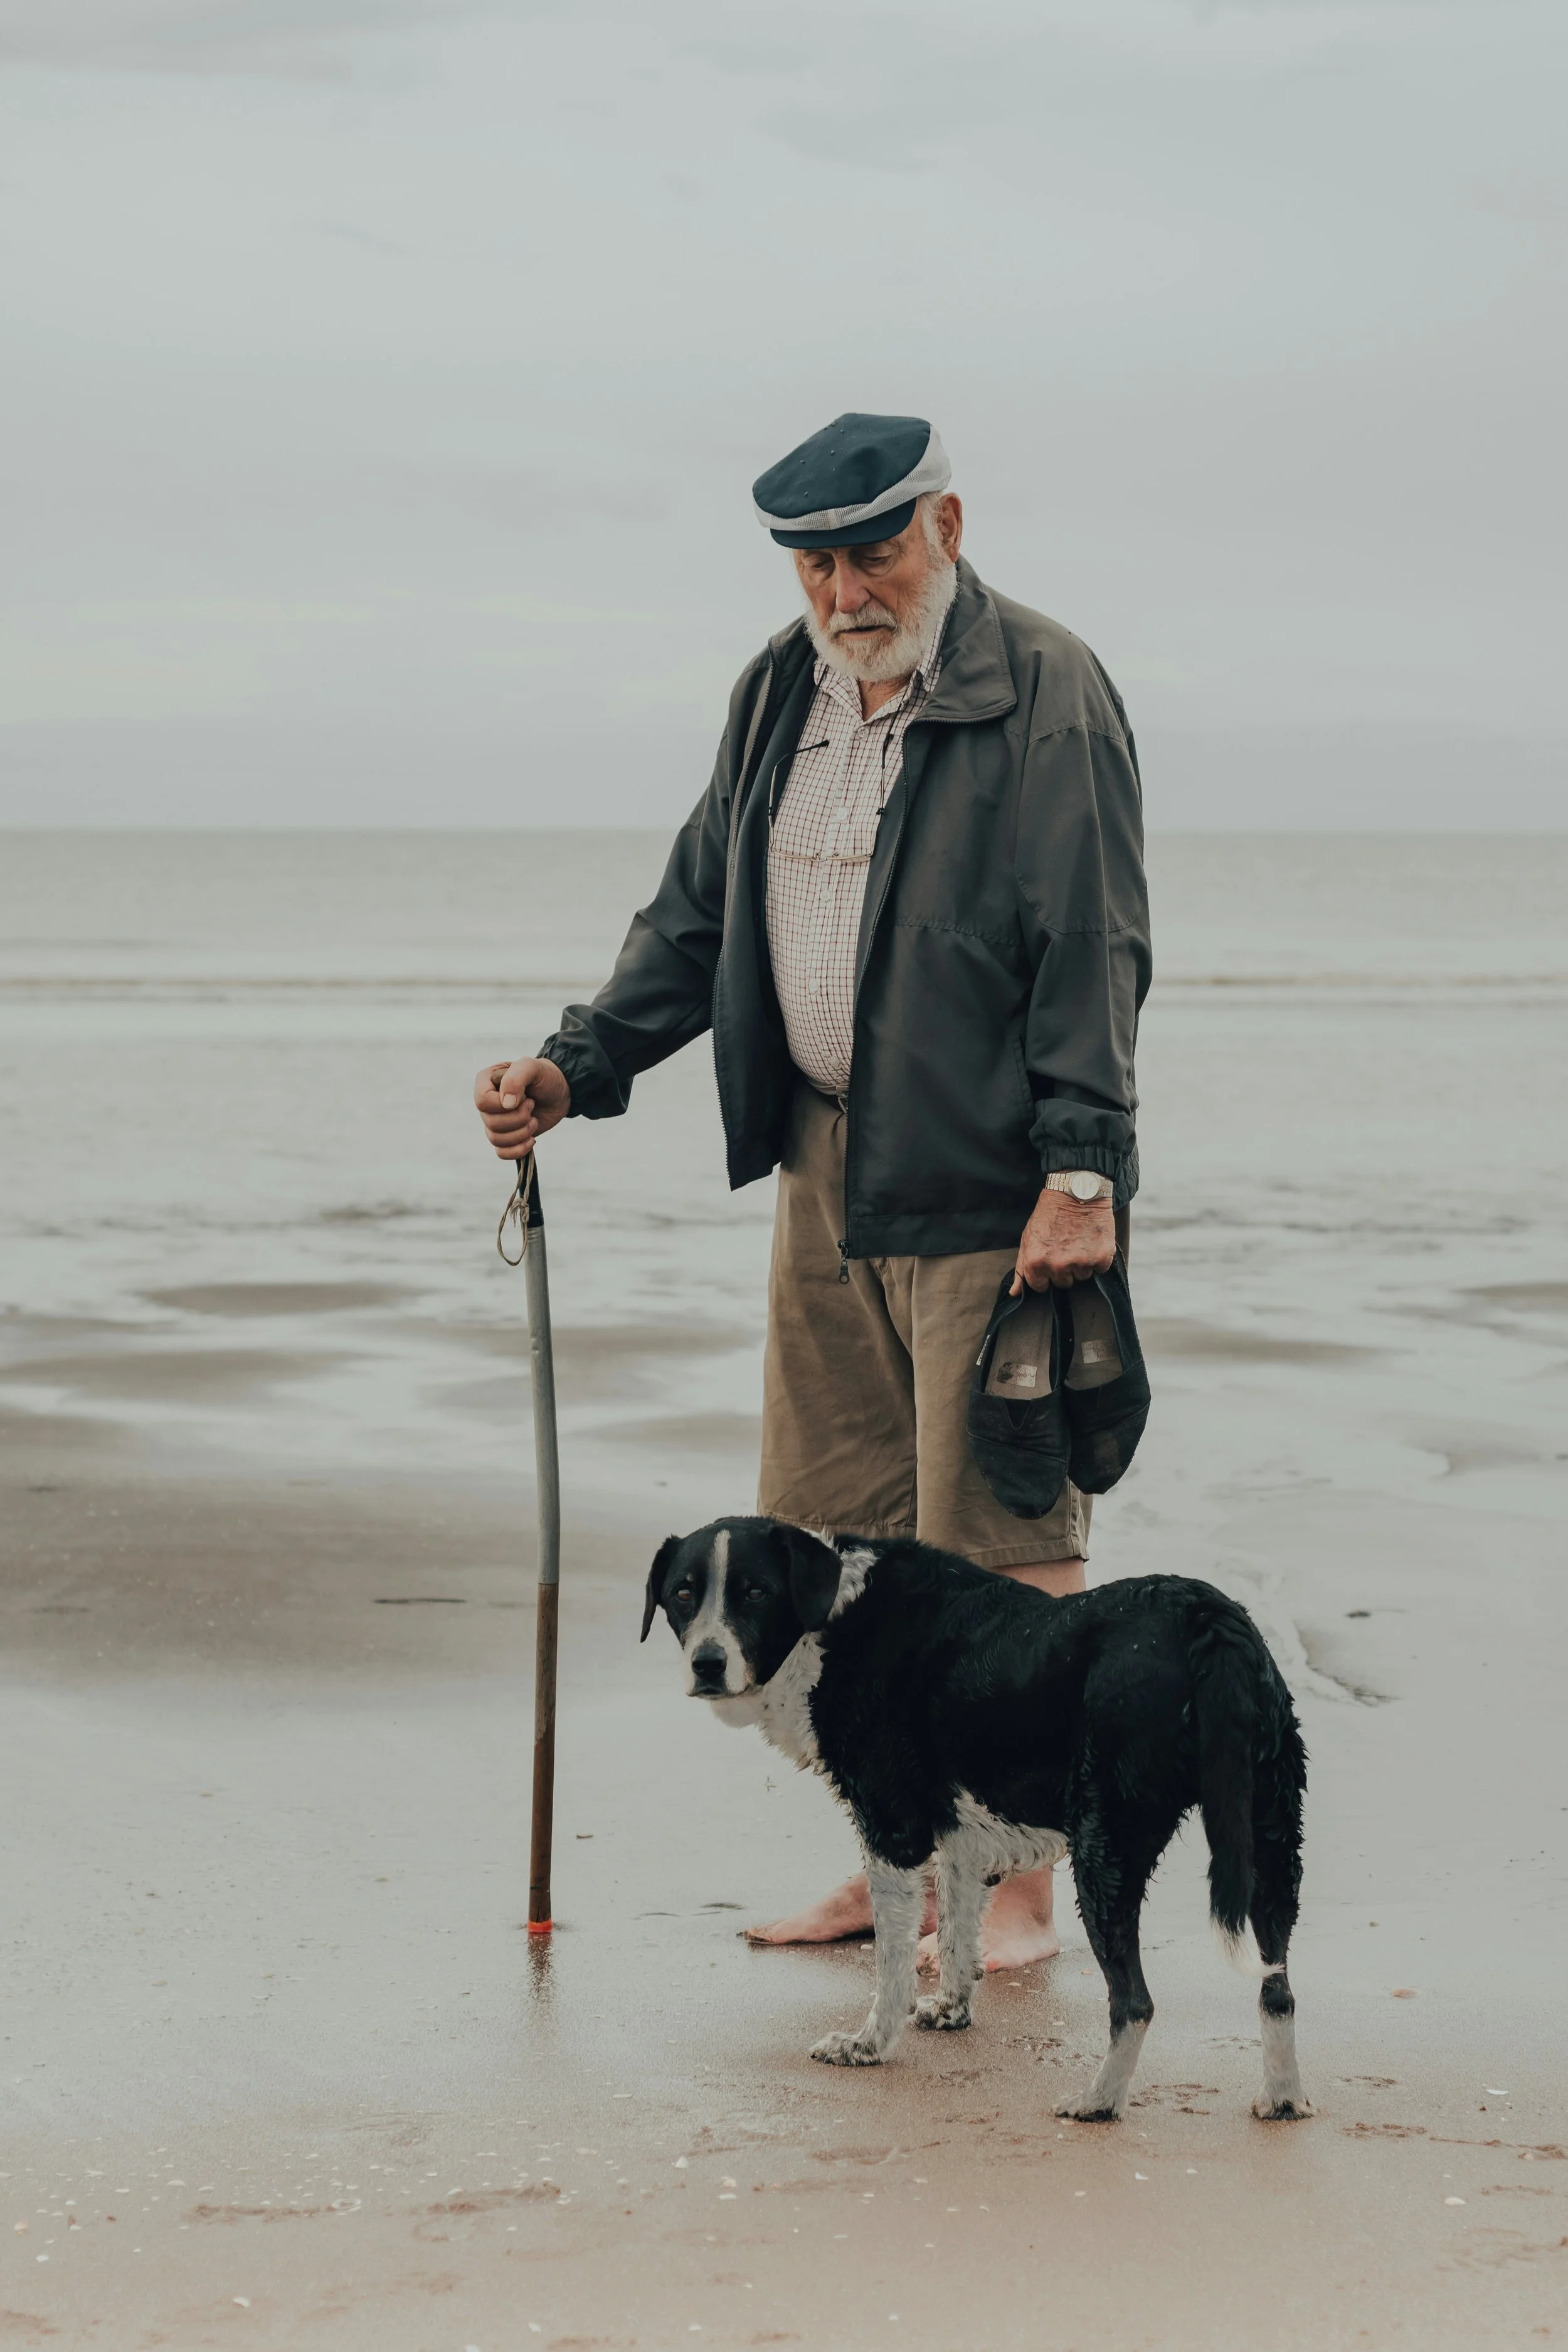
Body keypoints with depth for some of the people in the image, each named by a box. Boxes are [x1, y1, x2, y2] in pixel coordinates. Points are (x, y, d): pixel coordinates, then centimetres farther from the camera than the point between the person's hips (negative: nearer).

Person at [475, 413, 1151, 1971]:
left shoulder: (1045, 697, -10)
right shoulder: (780, 691, 11)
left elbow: (1094, 953, -13)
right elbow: (699, 911, 17)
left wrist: (1080, 1175, -18)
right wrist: (574, 1067, 5)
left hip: (984, 1190, -7)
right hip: (825, 1170, 7)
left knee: (996, 1547, -2)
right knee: (833, 1537, 10)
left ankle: (1017, 1887, 7)